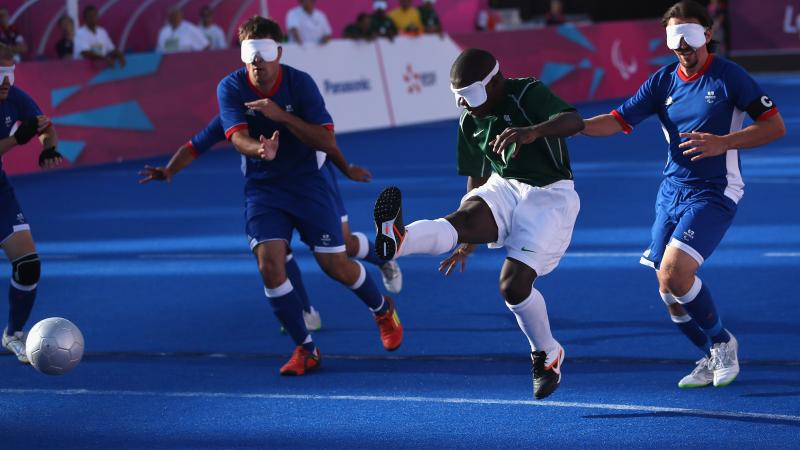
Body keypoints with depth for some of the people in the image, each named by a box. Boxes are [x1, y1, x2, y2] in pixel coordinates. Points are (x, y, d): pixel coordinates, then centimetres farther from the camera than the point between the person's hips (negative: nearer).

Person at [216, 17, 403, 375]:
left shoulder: (300, 83, -15)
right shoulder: (230, 88, -11)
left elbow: (327, 141, -19)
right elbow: (237, 136, -24)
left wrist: (282, 116, -32)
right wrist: (260, 150, -48)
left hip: (307, 183, -1)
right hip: (262, 188, 1)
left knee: (336, 266, 1)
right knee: (270, 264, -17)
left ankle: (382, 309, 34)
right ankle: (305, 349, -2)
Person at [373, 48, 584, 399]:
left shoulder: (529, 93, -15)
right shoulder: (470, 122, 5)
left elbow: (575, 121, -34)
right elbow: (477, 177, 18)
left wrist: (532, 131, -55)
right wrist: (468, 244, 21)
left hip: (549, 196, -5)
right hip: (503, 187, 5)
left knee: (514, 283, -18)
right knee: (463, 219, -28)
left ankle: (547, 355, 8)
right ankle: (395, 241, -59)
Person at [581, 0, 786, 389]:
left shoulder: (729, 76, -8)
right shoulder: (664, 80, 6)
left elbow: (775, 126, -8)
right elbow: (618, 120, 1)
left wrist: (723, 143, -20)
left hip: (713, 193, -6)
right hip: (671, 192, 6)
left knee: (674, 272, -21)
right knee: (667, 288, 3)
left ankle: (722, 342, 2)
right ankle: (712, 358, 24)